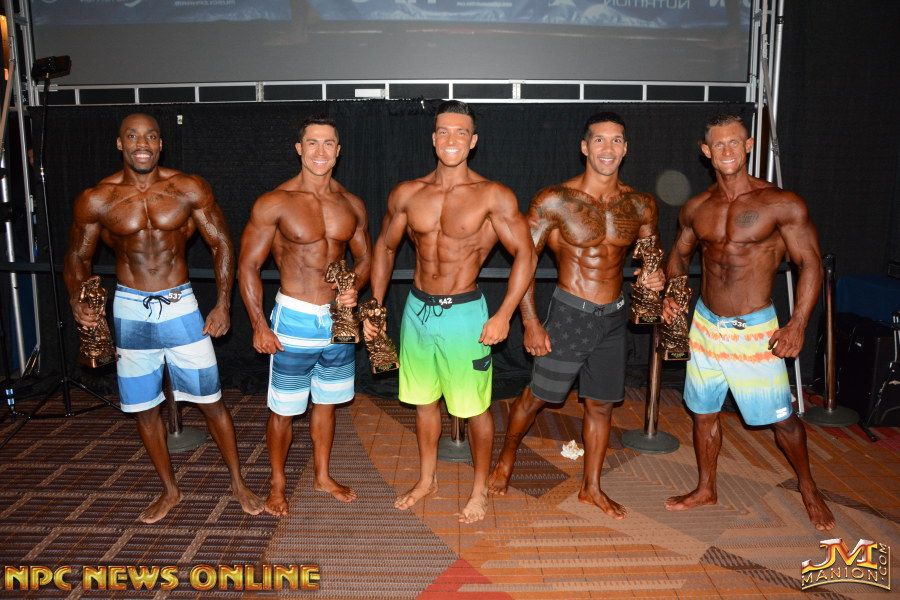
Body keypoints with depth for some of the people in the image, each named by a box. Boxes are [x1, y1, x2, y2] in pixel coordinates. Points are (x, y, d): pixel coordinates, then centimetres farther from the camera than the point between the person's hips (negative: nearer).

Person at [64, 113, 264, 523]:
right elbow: (78, 255, 8)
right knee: (144, 408, 11)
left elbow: (221, 244, -1)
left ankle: (238, 483, 23)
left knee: (210, 401, 4)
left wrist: (223, 304, -7)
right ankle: (170, 490, 31)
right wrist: (77, 299, -11)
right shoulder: (96, 199, -4)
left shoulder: (189, 189, -7)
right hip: (130, 310, 2)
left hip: (180, 305, -1)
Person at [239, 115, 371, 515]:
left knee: (326, 403, 19)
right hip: (294, 319, -4)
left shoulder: (351, 205, 3)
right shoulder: (274, 203, -11)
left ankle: (322, 476, 37)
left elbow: (364, 257, 14)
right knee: (283, 409, 8)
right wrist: (259, 326, -13)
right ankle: (277, 484, 29)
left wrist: (354, 288, -7)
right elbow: (248, 266, -9)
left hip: (339, 318, 4)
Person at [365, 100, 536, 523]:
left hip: (464, 313, -4)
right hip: (417, 309, 4)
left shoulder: (493, 197, -11)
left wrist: (503, 316, -16)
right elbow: (385, 247, 12)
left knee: (474, 407, 6)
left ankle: (480, 489, 27)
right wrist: (375, 308, 9)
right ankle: (427, 479, 37)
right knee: (423, 400, 18)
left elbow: (525, 254, -10)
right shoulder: (407, 194, 1)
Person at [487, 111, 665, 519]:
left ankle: (591, 488, 31)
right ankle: (506, 459, 35)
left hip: (614, 317, 4)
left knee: (601, 405, 13)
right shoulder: (555, 201, -12)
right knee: (537, 396, 7)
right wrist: (531, 323, -13)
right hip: (570, 314, -4)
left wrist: (656, 276, -7)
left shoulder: (640, 205, 1)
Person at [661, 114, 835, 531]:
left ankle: (808, 488, 32)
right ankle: (706, 489, 33)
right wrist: (671, 295, 0)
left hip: (754, 330, -4)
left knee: (781, 417, 5)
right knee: (703, 412, 14)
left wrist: (797, 325, -18)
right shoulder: (696, 209, 1)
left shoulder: (782, 204, -12)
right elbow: (680, 253, 17)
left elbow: (810, 264, -9)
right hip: (705, 325, 4)